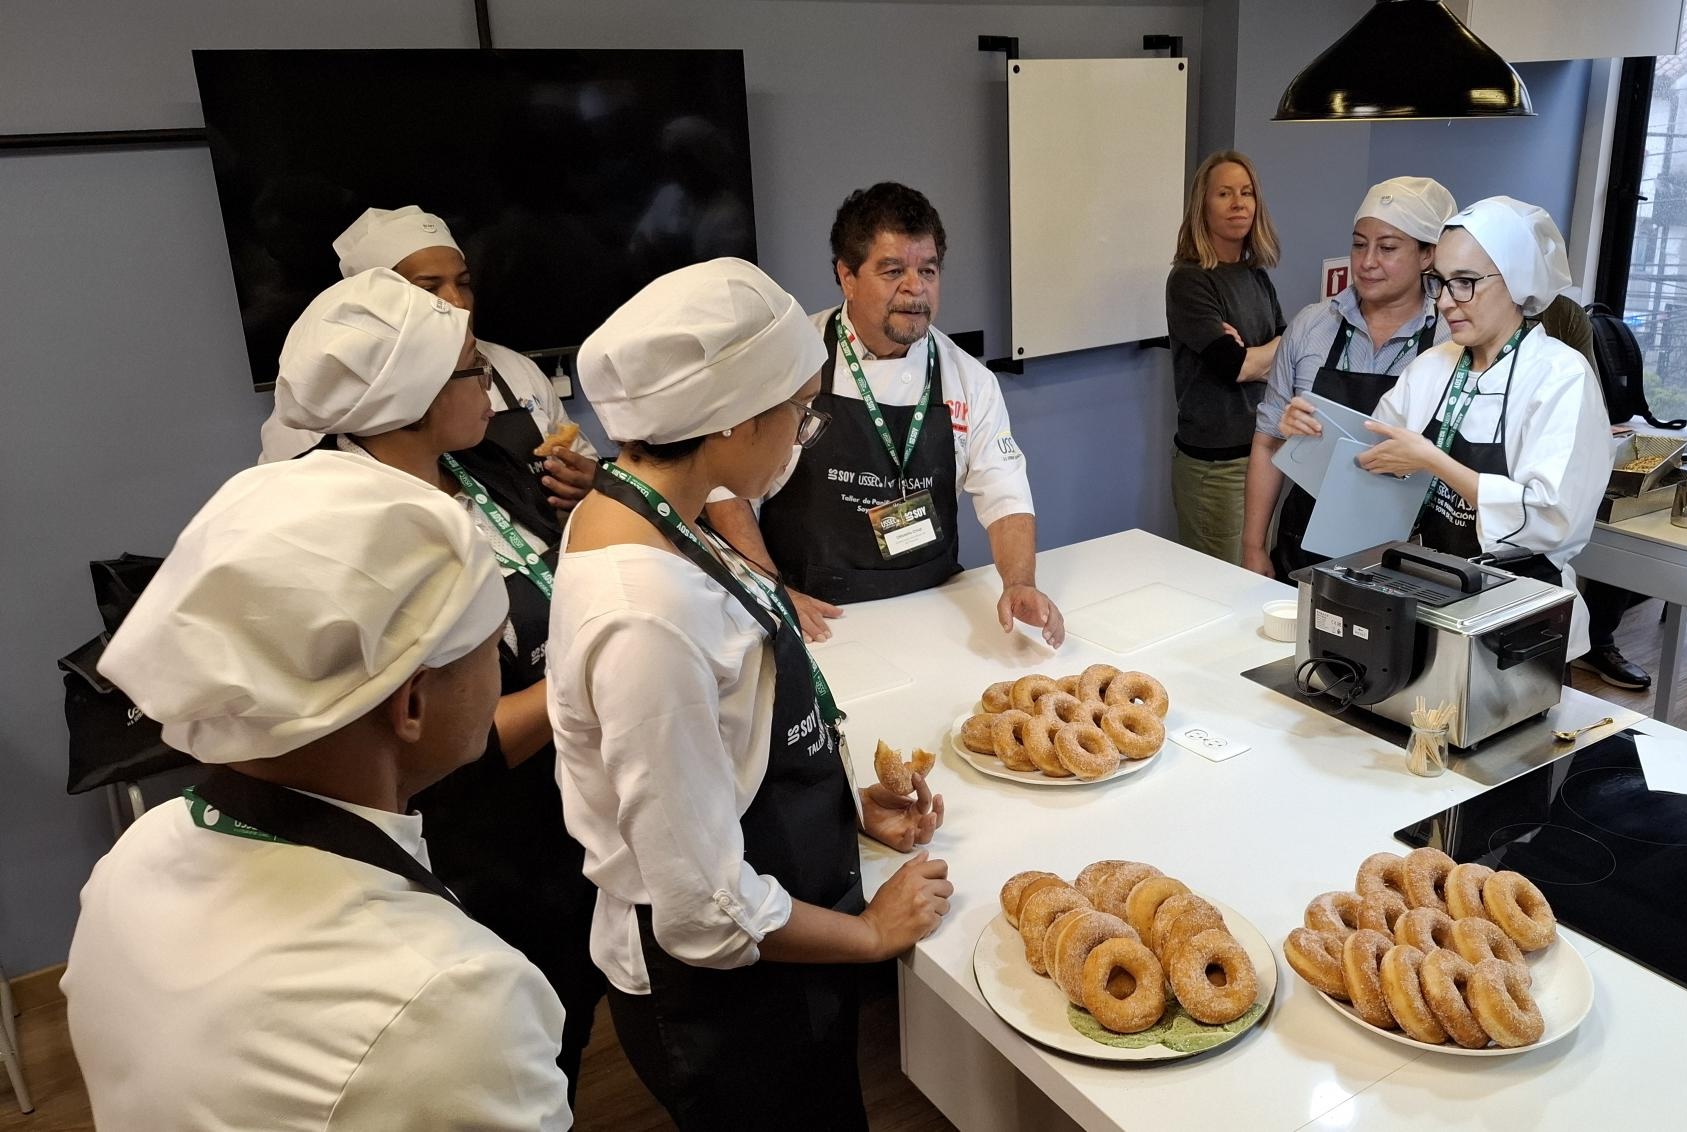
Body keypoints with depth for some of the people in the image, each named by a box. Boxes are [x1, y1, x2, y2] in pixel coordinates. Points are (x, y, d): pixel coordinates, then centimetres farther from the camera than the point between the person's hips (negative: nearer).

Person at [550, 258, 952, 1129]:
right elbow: (706, 911, -26)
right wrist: (871, 932, -11)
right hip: (727, 998, -8)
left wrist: (845, 802, 3)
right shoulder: (648, 616, -34)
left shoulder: (637, 523, -6)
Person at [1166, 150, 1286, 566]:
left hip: (1262, 449, 7)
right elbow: (1233, 364, -17)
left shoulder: (1257, 277, 12)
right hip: (1214, 461, -7)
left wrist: (1249, 357, -11)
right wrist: (1279, 347, 2)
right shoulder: (1189, 280, -10)